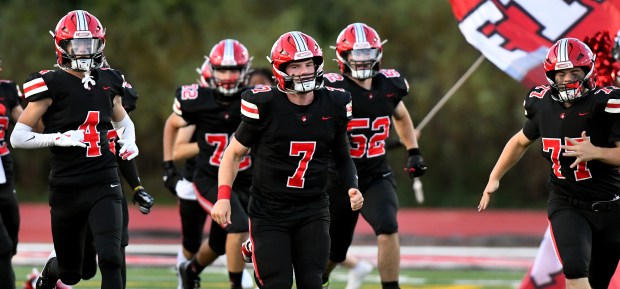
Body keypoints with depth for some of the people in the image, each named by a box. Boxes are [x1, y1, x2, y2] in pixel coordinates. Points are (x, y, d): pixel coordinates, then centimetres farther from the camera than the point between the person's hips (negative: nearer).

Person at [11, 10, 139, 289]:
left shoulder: (108, 82, 8)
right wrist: (59, 138, -21)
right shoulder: (51, 85, -7)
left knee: (110, 259, -17)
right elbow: (18, 137, -9)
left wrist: (129, 141, 7)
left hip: (105, 185, 2)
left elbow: (123, 120, 28)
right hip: (66, 189, -2)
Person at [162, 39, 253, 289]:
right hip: (210, 180, -3)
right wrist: (168, 166, 6)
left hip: (245, 182, 3)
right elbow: (172, 125, 7)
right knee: (239, 227, -26)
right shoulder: (197, 101, -13)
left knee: (219, 245, 18)